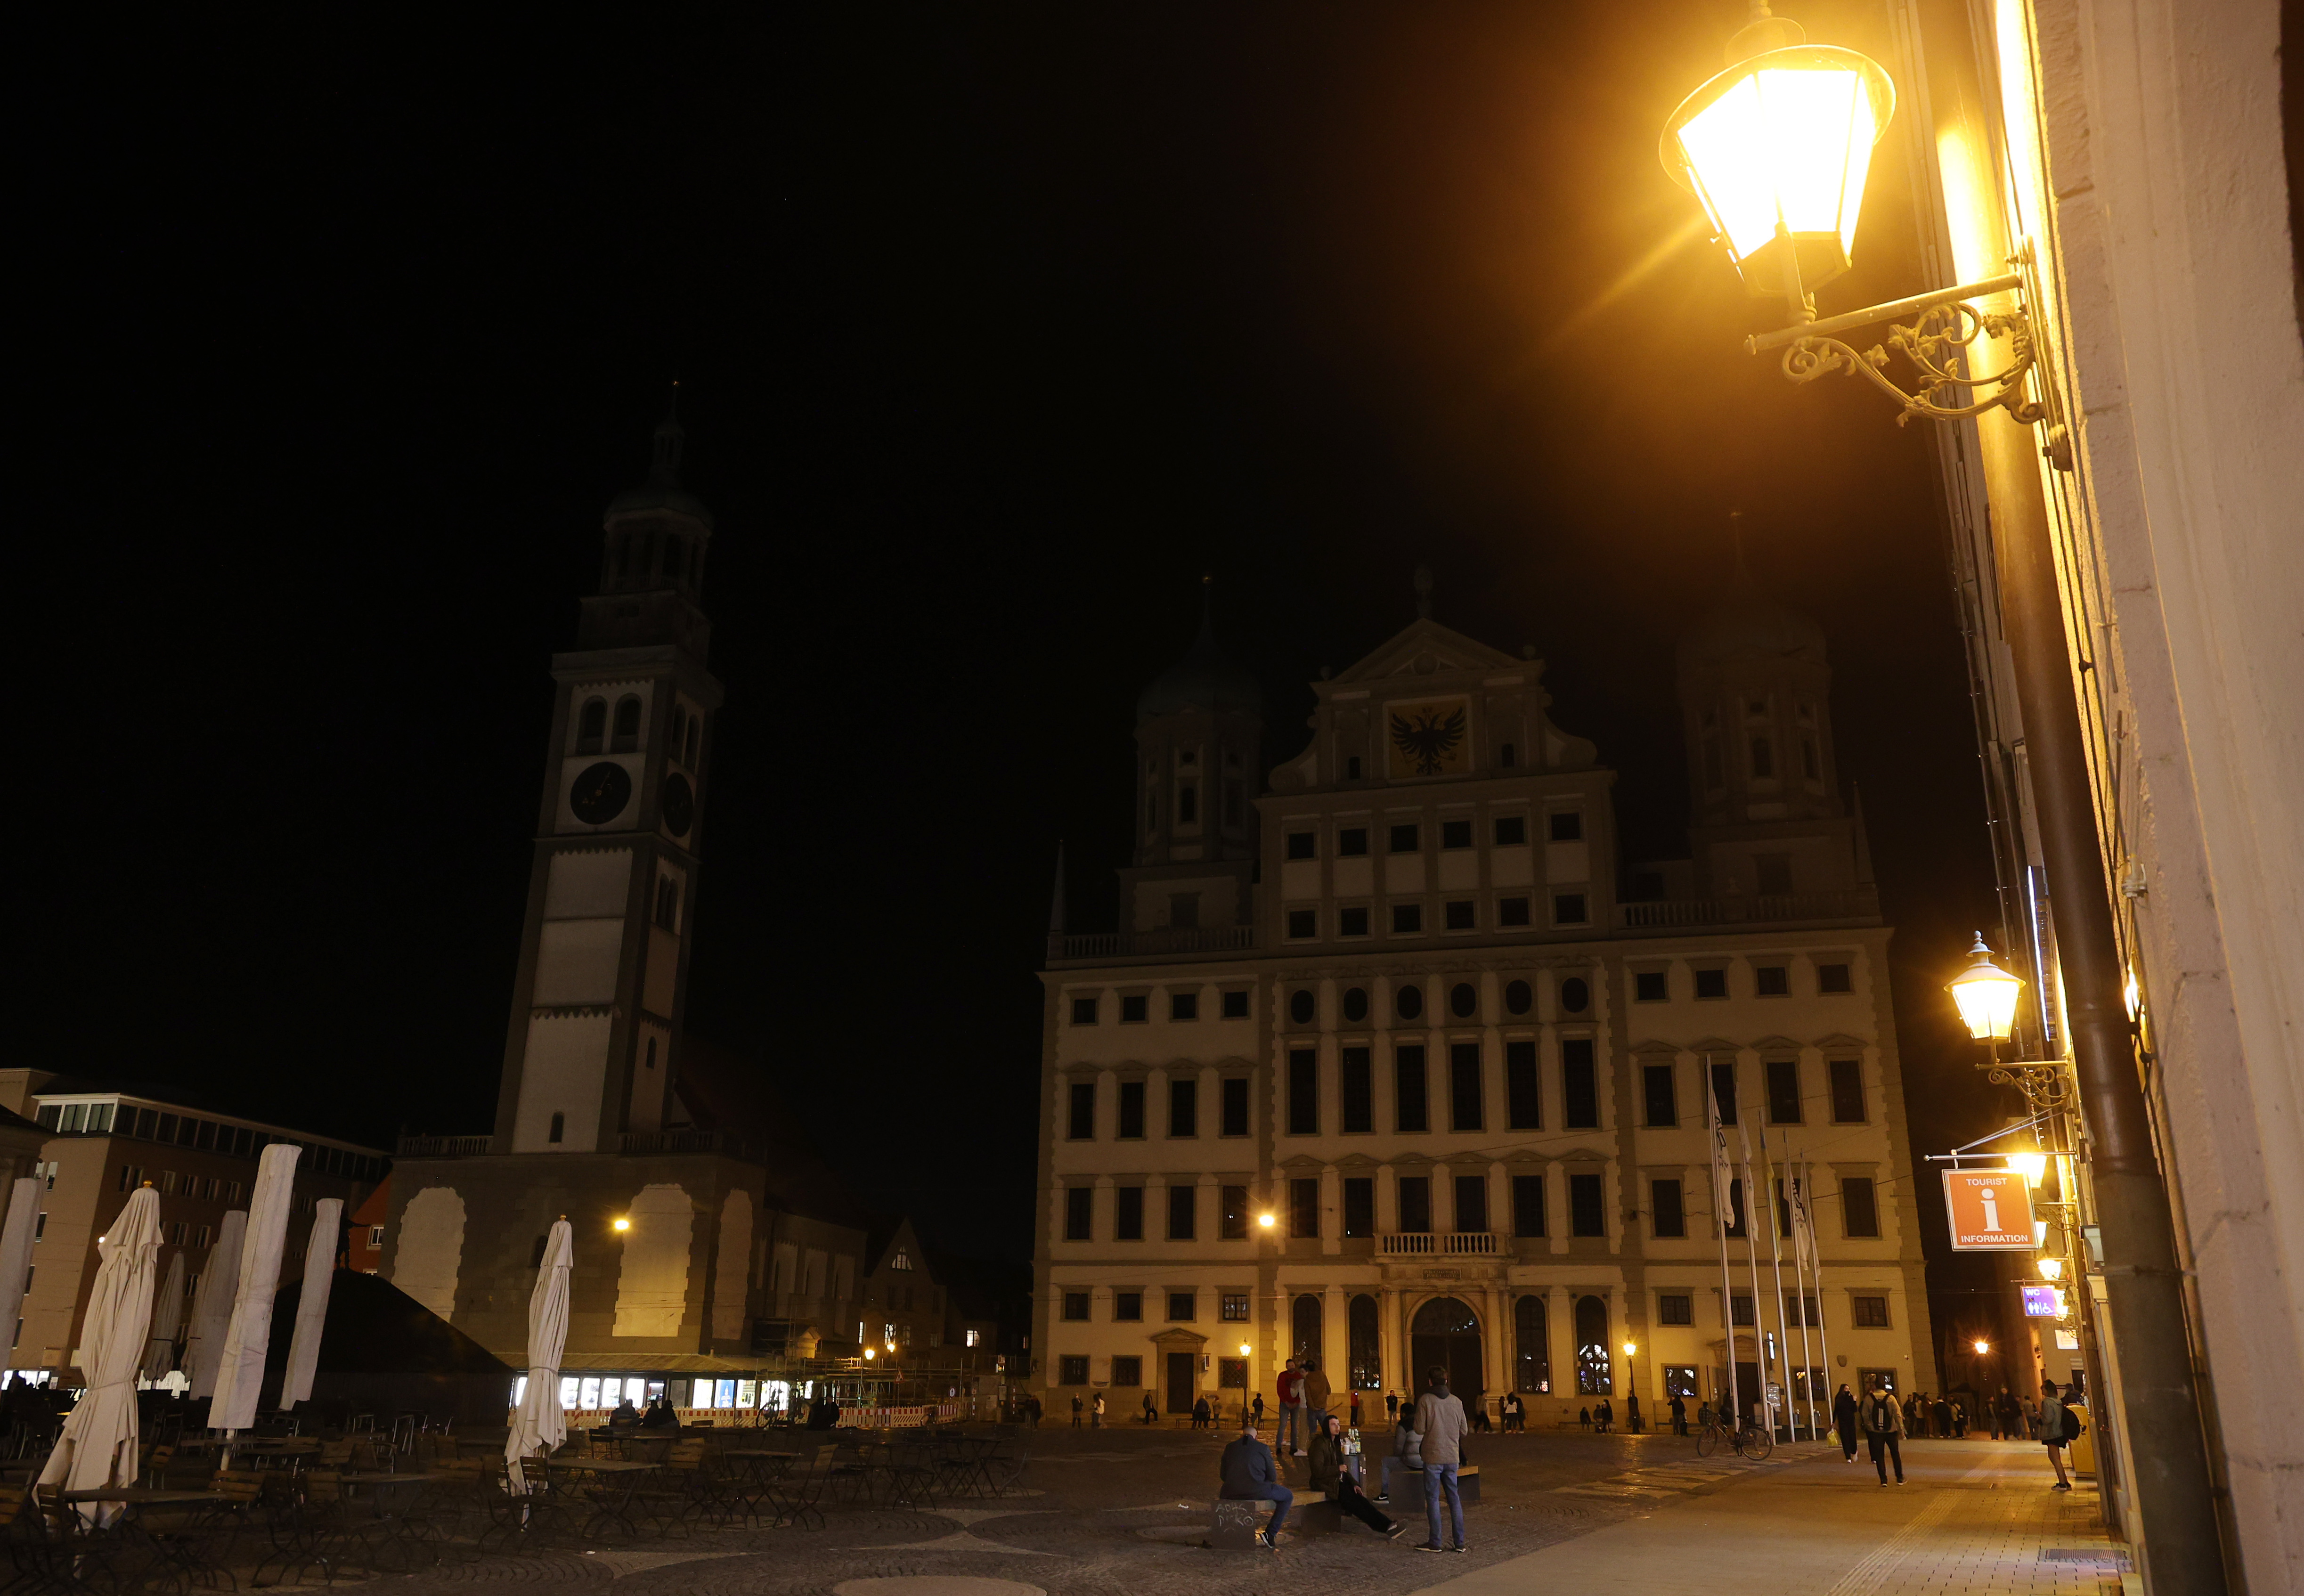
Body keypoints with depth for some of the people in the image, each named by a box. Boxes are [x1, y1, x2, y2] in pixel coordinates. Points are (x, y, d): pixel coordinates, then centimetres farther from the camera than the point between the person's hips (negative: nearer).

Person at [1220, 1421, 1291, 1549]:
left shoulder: (1230, 1448, 10)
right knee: (1288, 1496, 18)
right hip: (1257, 1492, -4)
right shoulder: (1263, 1448, 2)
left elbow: (1223, 1475, 15)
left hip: (1232, 1494, 4)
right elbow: (1273, 1477, 5)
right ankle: (1270, 1534, 10)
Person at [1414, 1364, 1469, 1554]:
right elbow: (1464, 1431, 7)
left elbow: (1420, 1429, -11)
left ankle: (1435, 1542, 3)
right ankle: (1459, 1542, 11)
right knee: (1454, 1498, 11)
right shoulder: (1456, 1402, 3)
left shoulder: (1425, 1400, -9)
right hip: (1452, 1456, 4)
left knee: (1433, 1498, 3)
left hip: (1433, 1456, -4)